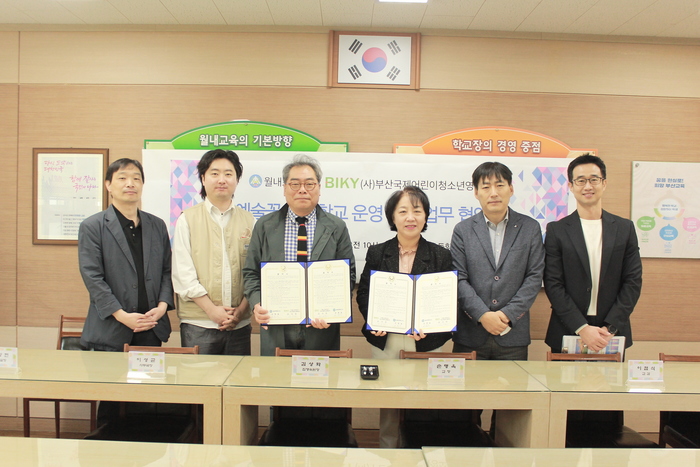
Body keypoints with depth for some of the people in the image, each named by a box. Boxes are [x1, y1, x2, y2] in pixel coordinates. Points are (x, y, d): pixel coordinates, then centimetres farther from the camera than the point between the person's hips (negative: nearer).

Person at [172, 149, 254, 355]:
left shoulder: (248, 220, 9)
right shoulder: (187, 219, 3)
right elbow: (183, 274, -3)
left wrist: (240, 311, -5)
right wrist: (212, 310, -10)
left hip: (240, 324, 2)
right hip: (198, 324, -2)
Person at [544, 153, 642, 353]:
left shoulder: (625, 228, 5)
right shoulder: (557, 230, -1)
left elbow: (633, 281, 1)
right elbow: (553, 284, -6)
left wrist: (610, 327, -9)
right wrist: (582, 328, -14)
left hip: (612, 335, 2)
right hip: (567, 334, -1)